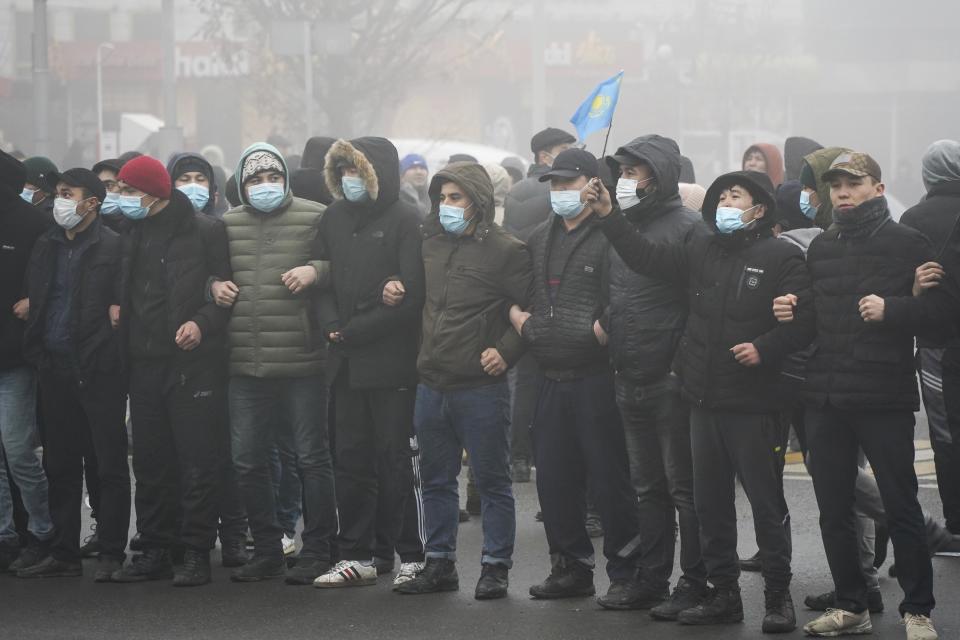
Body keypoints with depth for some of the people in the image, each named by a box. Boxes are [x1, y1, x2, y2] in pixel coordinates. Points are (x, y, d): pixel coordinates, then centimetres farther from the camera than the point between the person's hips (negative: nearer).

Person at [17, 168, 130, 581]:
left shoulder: (113, 247, -6)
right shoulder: (46, 246, 14)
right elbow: (32, 299, 18)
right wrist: (37, 352, 11)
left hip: (99, 368, -7)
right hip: (55, 368, 7)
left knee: (109, 464, -2)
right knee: (59, 465, 11)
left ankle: (111, 554, 1)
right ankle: (64, 553, 17)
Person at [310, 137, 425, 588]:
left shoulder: (404, 220, -6)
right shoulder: (334, 219, 13)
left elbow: (411, 293, -13)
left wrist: (356, 330, -14)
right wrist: (331, 325, -5)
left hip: (391, 360, -6)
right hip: (347, 361, 6)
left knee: (394, 458, -2)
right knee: (351, 458, 7)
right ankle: (356, 556, 13)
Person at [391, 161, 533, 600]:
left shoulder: (506, 250, -8)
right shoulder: (431, 243, 11)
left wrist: (506, 351, -16)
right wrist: (396, 292, 5)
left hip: (481, 387, -7)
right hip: (432, 383, 7)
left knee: (492, 479, 3)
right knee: (436, 479, 13)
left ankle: (495, 566, 10)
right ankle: (439, 564, 23)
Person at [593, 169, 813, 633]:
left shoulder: (780, 257, -5)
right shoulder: (700, 252, 13)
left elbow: (804, 320, -10)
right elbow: (645, 257, 10)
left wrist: (764, 349, -20)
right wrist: (609, 215, 2)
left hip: (753, 403, -6)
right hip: (705, 399, 6)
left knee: (766, 503, -1)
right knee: (710, 503, 11)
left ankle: (778, 598, 8)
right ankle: (724, 594, 20)